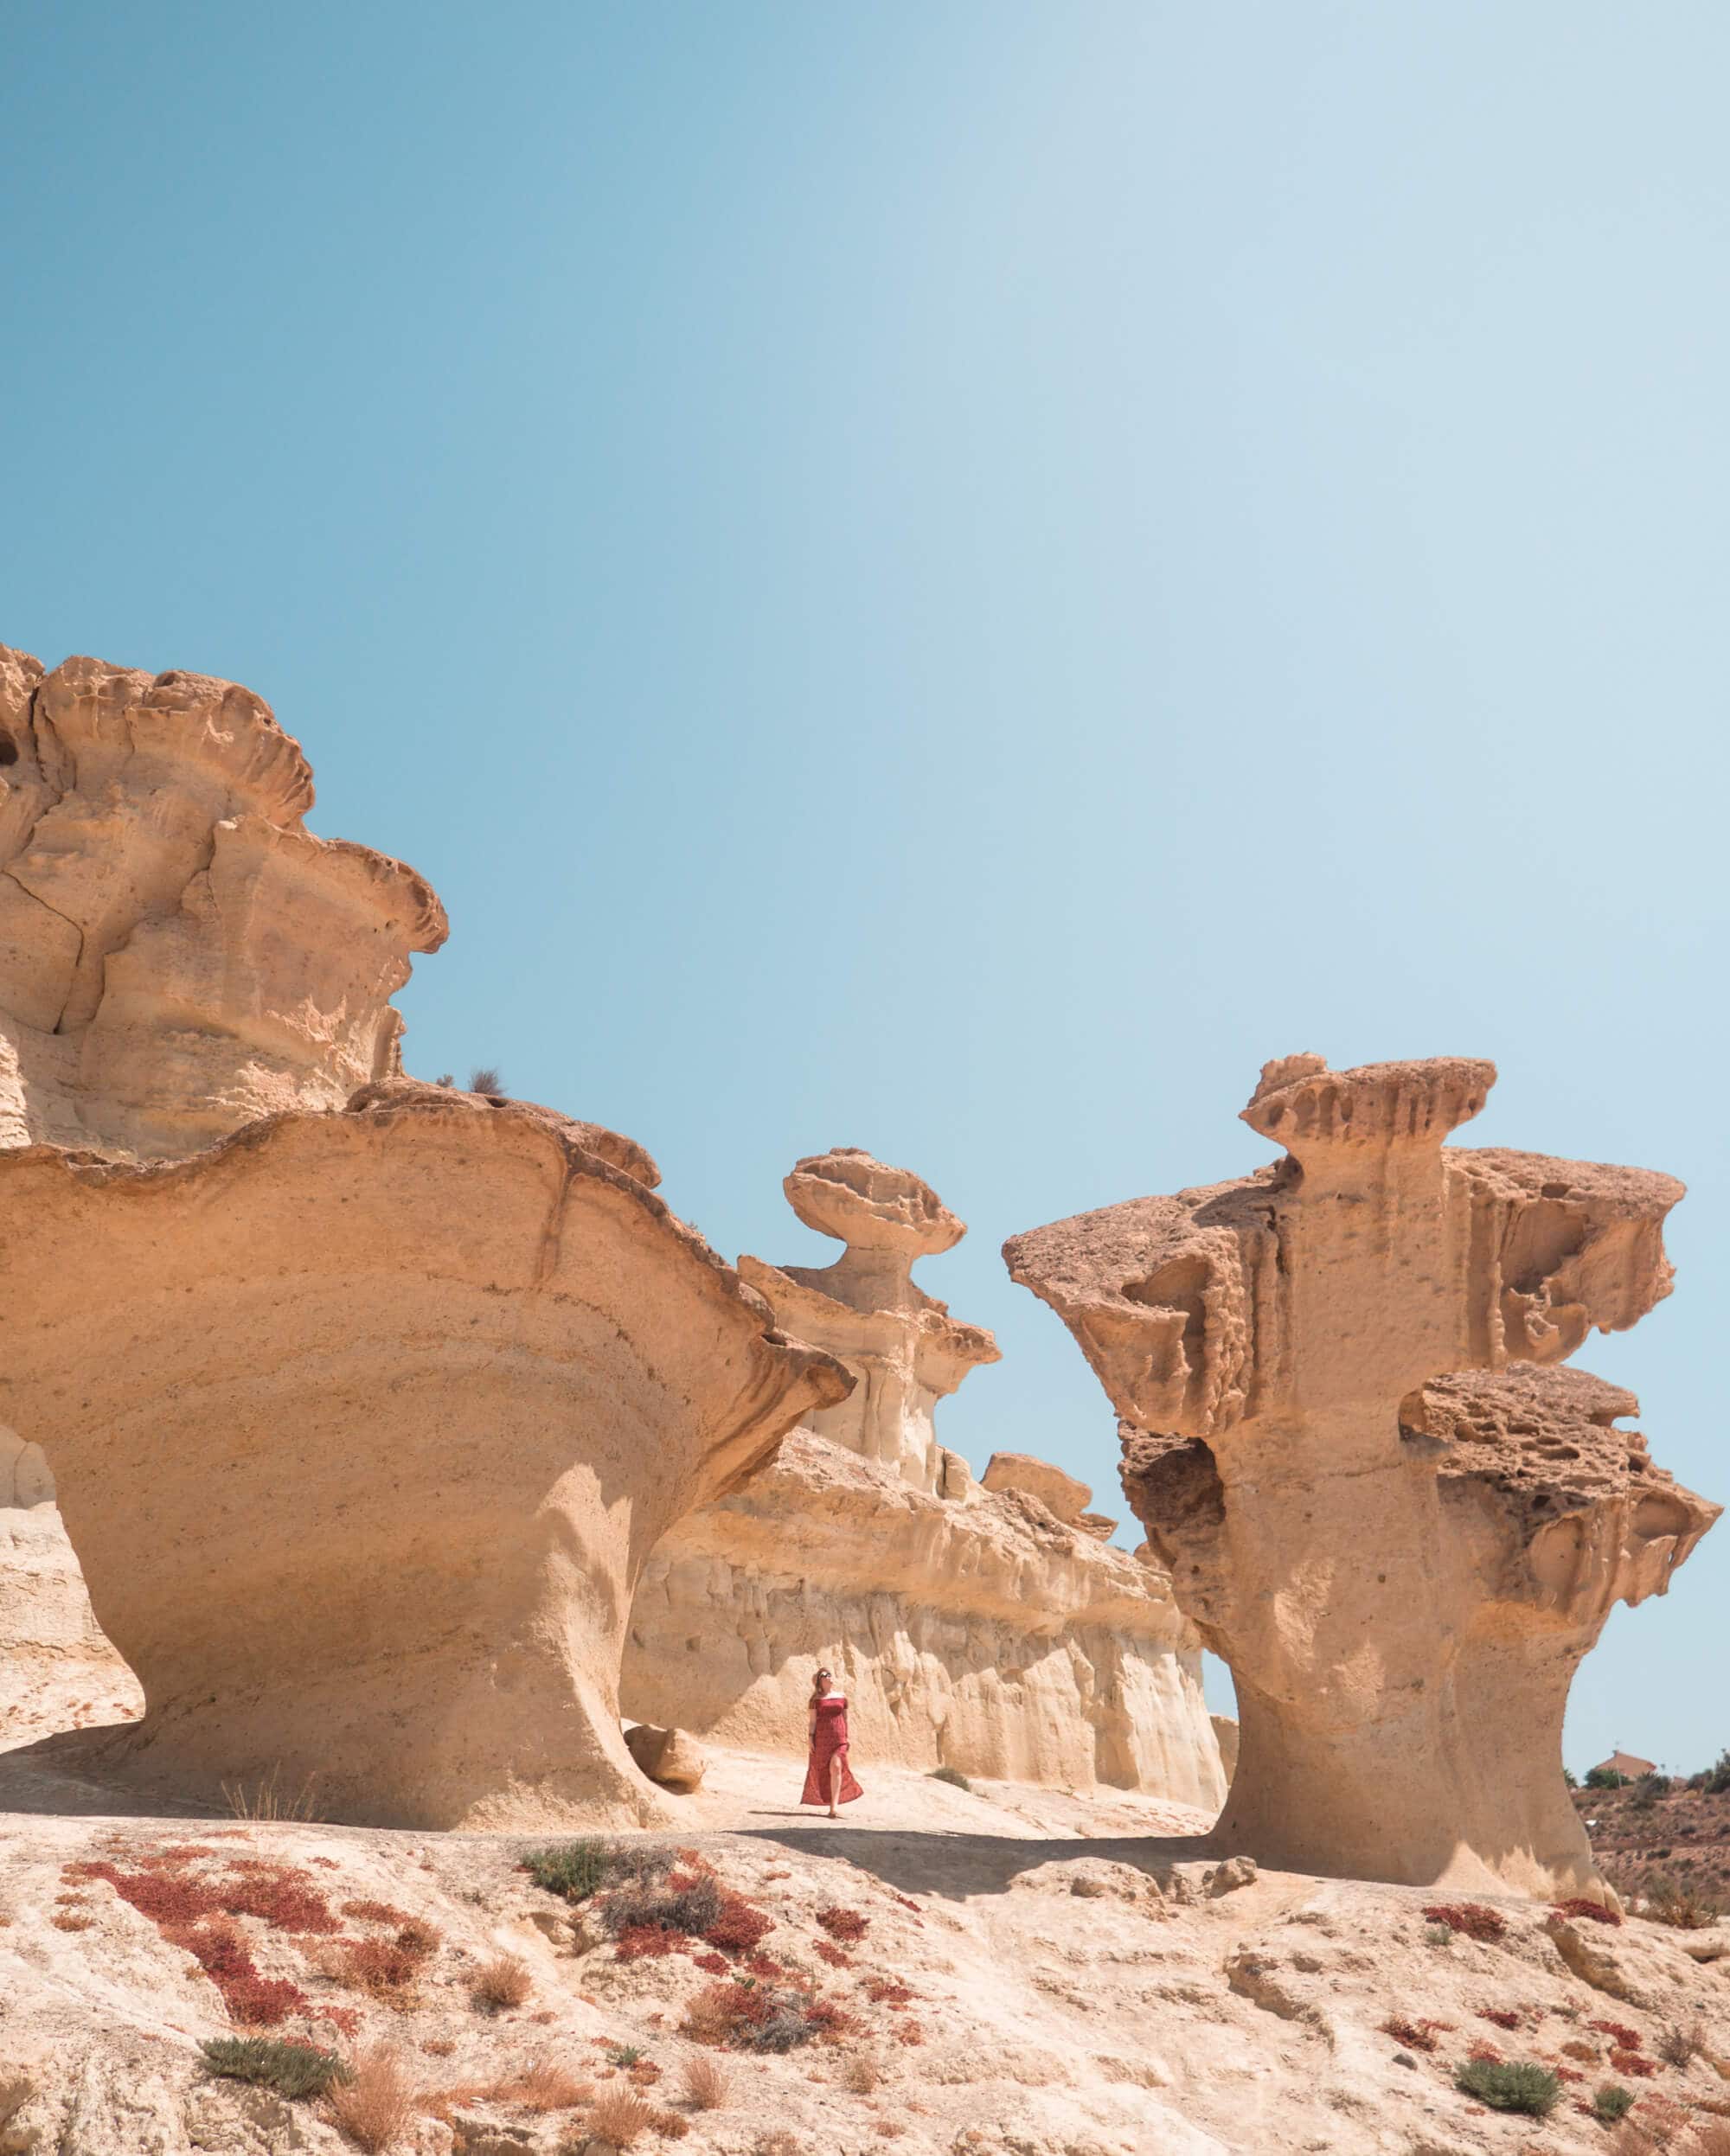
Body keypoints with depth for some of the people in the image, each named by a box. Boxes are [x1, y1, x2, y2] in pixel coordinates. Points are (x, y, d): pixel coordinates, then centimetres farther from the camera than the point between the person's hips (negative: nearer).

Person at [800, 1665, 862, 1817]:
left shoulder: (842, 1696, 9)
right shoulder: (816, 1699, 3)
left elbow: (845, 1718, 14)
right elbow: (812, 1720, 0)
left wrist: (846, 1738, 13)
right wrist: (810, 1738, -8)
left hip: (838, 1738, 0)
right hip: (821, 1739, 0)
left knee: (836, 1767, -17)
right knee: (821, 1770, 5)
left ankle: (834, 1807, -20)